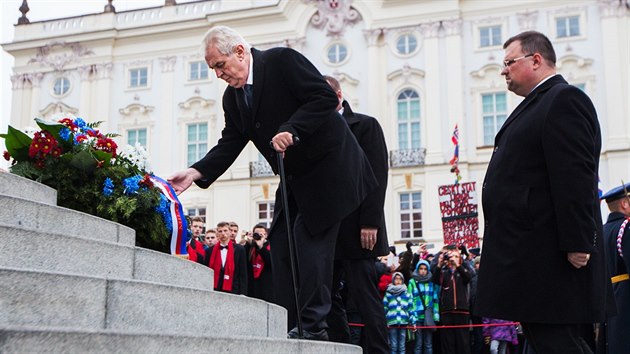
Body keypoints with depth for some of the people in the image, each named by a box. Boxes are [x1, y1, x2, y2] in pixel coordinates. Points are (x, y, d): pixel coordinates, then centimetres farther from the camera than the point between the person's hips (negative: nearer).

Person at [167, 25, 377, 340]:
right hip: (294, 178, 8)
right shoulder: (232, 98, 8)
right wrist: (195, 173, -10)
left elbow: (325, 97, -21)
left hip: (328, 166, -8)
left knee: (309, 241, -13)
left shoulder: (282, 60, -14)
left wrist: (291, 130, -30)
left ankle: (312, 325, -8)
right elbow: (229, 145, 4)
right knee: (280, 245, 2)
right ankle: (287, 327, 5)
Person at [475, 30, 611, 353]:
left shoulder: (564, 99, -10)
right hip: (529, 255, 10)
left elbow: (576, 178, -19)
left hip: (548, 255, -10)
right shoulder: (538, 104, 22)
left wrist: (576, 244, -23)